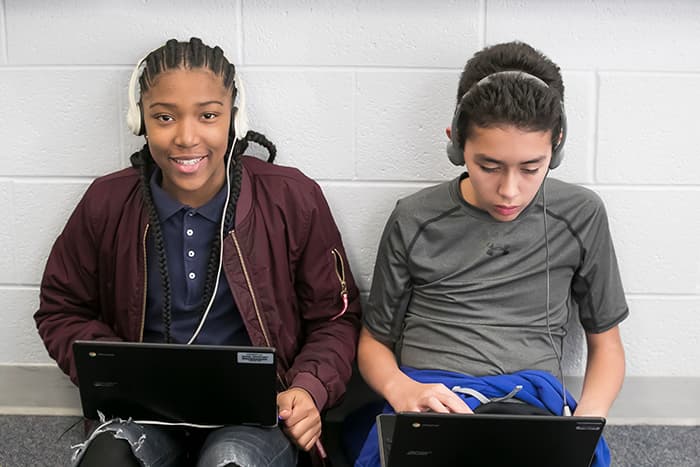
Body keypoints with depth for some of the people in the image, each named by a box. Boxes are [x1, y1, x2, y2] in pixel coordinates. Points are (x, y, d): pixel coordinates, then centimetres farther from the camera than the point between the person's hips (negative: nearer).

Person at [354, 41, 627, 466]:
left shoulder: (581, 216, 8)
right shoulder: (414, 220, 7)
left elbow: (605, 343, 17)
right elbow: (375, 341, 14)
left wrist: (588, 415, -5)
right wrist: (401, 390, -10)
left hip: (534, 402, 1)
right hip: (426, 400, -1)